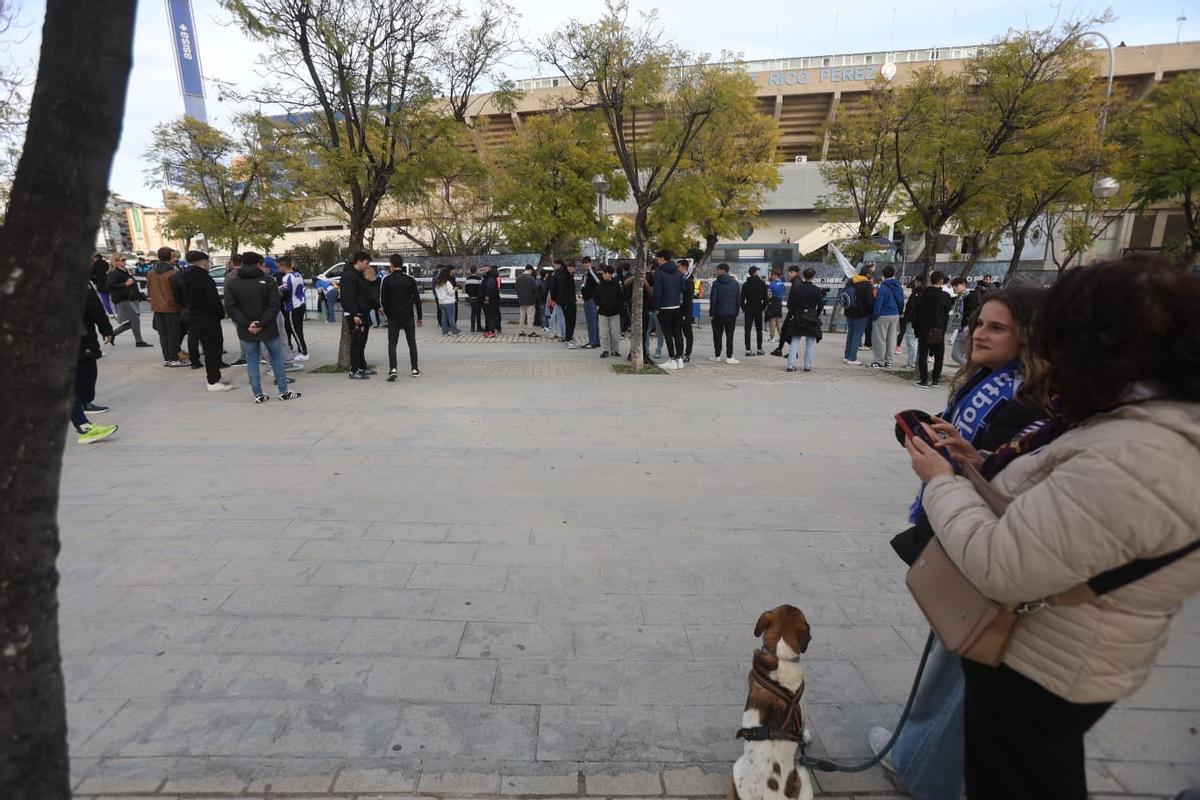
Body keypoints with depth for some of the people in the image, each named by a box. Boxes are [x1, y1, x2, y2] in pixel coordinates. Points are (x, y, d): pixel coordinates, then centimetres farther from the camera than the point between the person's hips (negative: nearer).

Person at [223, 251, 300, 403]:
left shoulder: (231, 284, 2)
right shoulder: (268, 280, -5)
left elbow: (230, 308, -6)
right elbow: (274, 306, -13)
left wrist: (246, 324, -10)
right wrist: (261, 323, -14)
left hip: (247, 331, 2)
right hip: (268, 329, -2)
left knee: (252, 362, 9)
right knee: (276, 359, 9)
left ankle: (258, 395, 11)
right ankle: (284, 392, 11)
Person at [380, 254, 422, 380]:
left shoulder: (386, 279, -4)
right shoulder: (410, 279, 1)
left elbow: (383, 299, -6)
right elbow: (417, 299, 2)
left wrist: (387, 313, 9)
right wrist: (419, 316, 9)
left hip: (393, 317, -1)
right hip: (408, 316, 2)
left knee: (392, 344, 2)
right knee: (412, 343, 11)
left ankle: (392, 369, -11)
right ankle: (414, 369, 12)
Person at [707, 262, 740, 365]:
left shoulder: (716, 283, -6)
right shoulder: (735, 283, 6)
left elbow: (713, 299, -8)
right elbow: (739, 300, 6)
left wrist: (711, 313, -3)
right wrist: (736, 312, 11)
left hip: (718, 314, -2)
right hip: (732, 314, 2)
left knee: (717, 335, 9)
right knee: (730, 336, 3)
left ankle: (717, 356, 13)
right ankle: (729, 357, 0)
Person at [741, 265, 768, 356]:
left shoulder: (745, 284, 2)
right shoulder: (762, 284, -1)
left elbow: (742, 298, 0)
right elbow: (765, 297, -2)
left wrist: (743, 308, 8)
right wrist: (763, 307, 10)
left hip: (748, 309, 0)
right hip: (758, 309, 0)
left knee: (747, 330, 0)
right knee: (759, 330, 9)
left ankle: (748, 350, -6)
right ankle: (759, 349, 10)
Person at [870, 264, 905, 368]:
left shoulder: (883, 288, -17)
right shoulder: (899, 287, 3)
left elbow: (878, 304, -17)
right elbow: (901, 302, 8)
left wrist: (874, 316, -9)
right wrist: (899, 312, 19)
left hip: (883, 316, -7)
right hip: (895, 316, 7)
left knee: (880, 339, 1)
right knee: (891, 339, 14)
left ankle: (879, 361, 2)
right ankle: (888, 360, 21)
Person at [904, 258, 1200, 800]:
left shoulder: (1132, 458, -35)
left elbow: (998, 567, -34)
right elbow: (1062, 501, 13)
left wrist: (941, 481, -20)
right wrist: (985, 465, 1)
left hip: (1037, 669, -9)